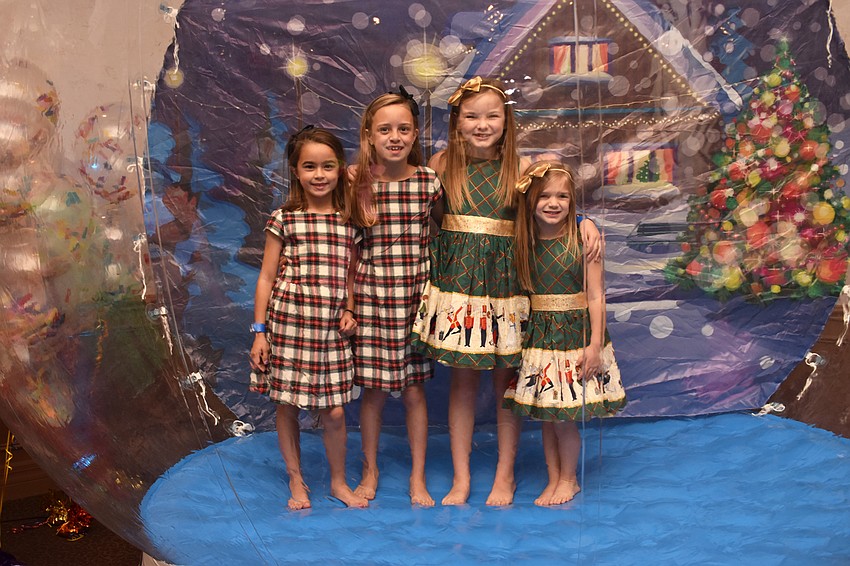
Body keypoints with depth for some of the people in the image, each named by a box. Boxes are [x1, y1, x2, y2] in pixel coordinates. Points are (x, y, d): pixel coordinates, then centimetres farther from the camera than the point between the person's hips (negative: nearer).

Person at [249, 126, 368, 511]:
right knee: (287, 406, 9)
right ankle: (296, 481, 28)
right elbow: (266, 278, 0)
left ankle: (338, 482, 26)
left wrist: (349, 311, -1)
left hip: (330, 328, 2)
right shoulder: (284, 219, -2)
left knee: (334, 411, 4)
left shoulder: (349, 223, 6)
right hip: (288, 324, -2)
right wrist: (260, 331, -3)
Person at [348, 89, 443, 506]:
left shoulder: (429, 181, -2)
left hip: (416, 294, 1)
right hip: (370, 294, 0)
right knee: (373, 389, 8)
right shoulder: (356, 182, -5)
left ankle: (418, 477, 23)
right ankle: (370, 472, 28)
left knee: (414, 389, 8)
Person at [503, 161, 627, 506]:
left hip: (575, 332, -3)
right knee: (544, 415, 12)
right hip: (538, 334, 4)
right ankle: (554, 479, 29)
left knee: (564, 416, 3)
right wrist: (522, 333, -2)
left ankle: (569, 479, 25)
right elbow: (522, 292, 3)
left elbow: (595, 296, -8)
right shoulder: (526, 240, 0)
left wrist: (595, 344, -11)